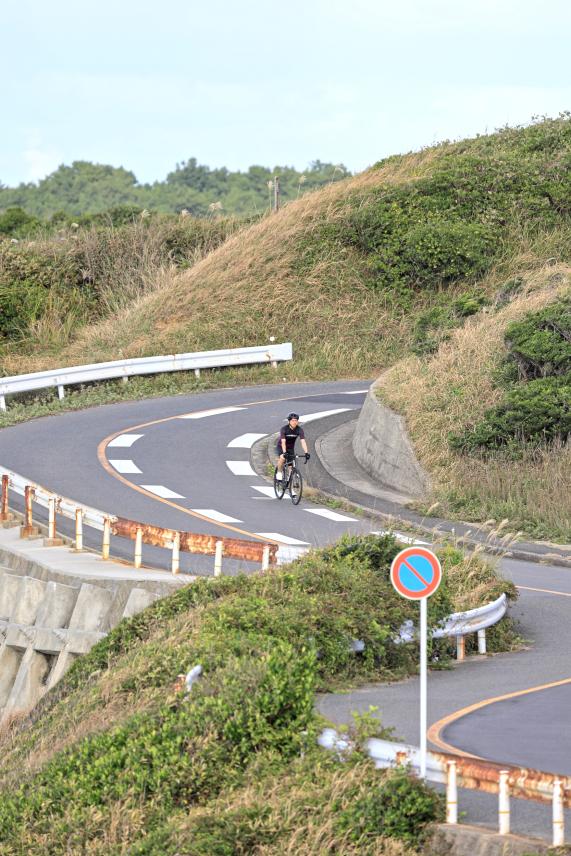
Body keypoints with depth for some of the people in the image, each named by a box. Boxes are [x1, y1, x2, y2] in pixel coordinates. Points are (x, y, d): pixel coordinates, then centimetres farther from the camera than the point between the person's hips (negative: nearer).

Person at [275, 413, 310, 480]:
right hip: (281, 446, -3)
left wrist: (306, 453, -39)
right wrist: (284, 453, -48)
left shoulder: (299, 429, -20)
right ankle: (279, 473, -10)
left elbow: (303, 441, -27)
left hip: (291, 447, 3)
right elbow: (283, 442, -36)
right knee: (282, 458, -31)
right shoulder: (284, 429, -27)